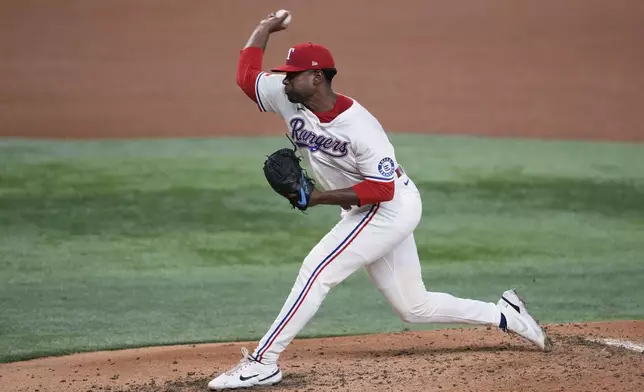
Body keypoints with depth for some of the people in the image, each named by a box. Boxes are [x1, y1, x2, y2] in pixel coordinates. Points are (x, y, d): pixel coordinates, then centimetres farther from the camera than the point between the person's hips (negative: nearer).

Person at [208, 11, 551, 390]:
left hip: (393, 206, -9)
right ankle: (506, 315, 25)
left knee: (317, 270, -19)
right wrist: (265, 29, 6)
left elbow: (382, 188, -29)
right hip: (369, 213, 9)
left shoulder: (360, 126, -27)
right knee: (415, 307, 12)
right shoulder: (288, 99, -6)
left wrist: (320, 197, -31)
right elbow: (247, 73, 5)